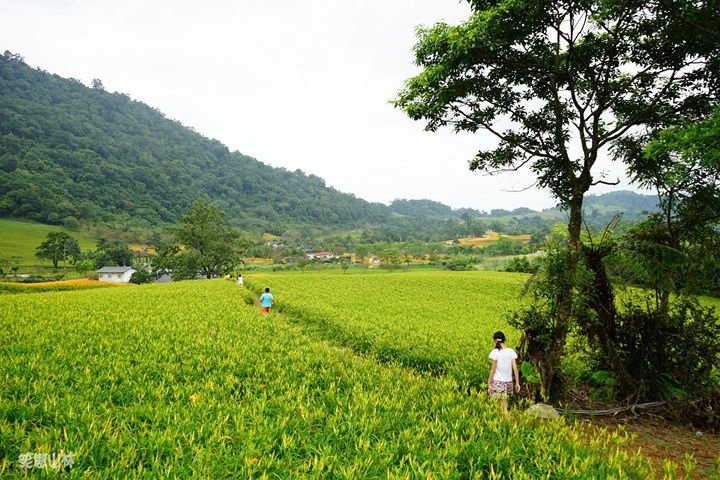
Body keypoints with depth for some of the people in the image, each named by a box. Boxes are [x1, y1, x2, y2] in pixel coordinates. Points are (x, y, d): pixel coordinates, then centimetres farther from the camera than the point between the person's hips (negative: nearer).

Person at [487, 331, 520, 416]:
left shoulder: (495, 352, -11)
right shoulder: (511, 351, 2)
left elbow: (493, 369, -11)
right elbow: (515, 368, 1)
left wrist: (489, 383, -5)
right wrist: (517, 383, 7)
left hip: (497, 382, -5)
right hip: (508, 382, 5)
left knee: (503, 406, 1)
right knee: (504, 405, 15)